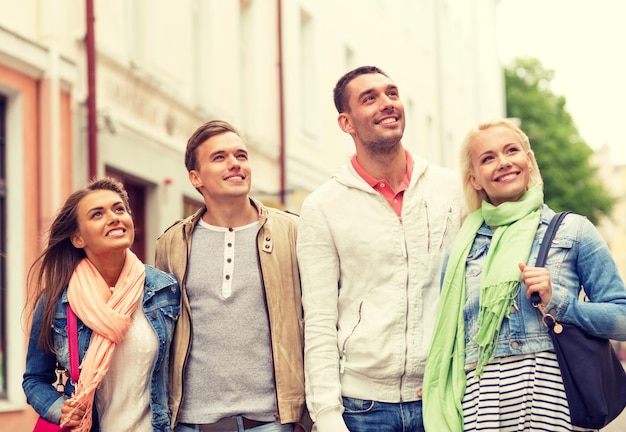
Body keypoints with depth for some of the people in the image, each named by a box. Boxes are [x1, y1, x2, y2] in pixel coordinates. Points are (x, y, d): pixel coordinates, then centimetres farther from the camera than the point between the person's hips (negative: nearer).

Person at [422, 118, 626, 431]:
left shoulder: (573, 231, 5)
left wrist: (557, 301, -11)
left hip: (553, 393, -2)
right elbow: (449, 333, 17)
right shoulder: (463, 247, 12)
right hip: (482, 401, 2)